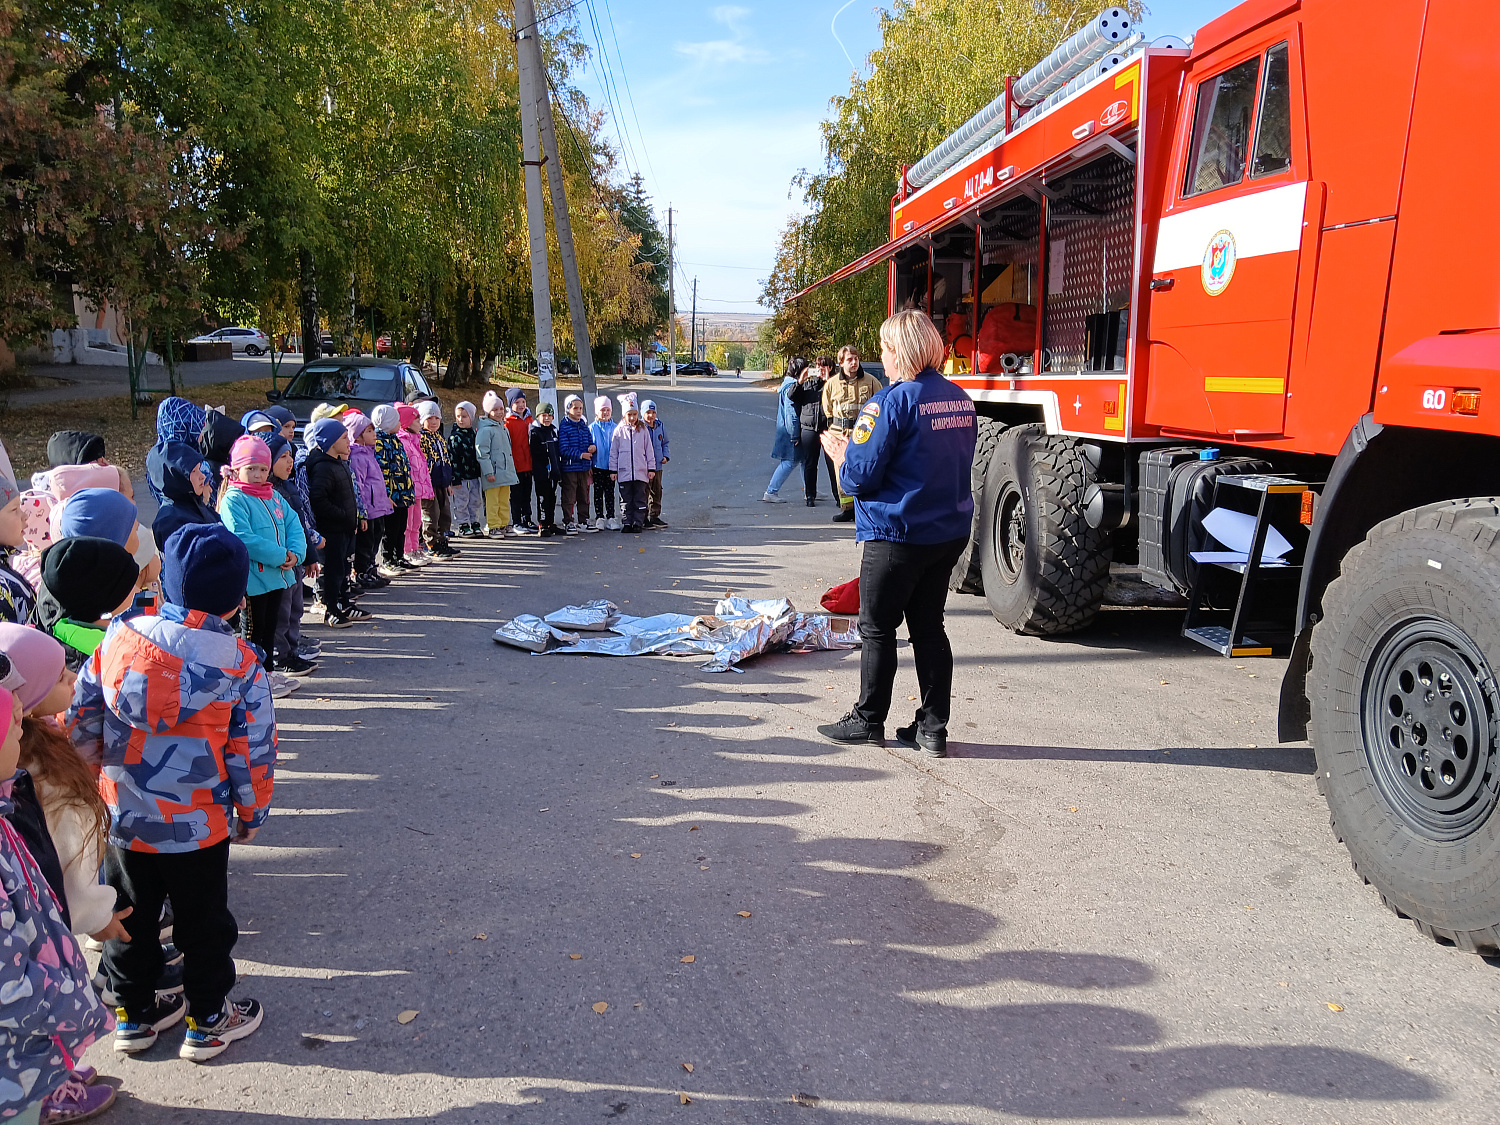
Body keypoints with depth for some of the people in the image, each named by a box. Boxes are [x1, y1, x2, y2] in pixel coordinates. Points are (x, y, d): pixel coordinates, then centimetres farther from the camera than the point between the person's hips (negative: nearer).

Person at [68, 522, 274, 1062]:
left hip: (122, 816, 3)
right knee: (204, 925, 14)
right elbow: (253, 750, -9)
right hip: (198, 826, -3)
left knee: (131, 916, 22)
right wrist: (252, 813, 4)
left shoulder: (121, 639, -8)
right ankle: (207, 1023, 28)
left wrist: (96, 765, 18)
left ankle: (132, 1014, 38)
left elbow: (80, 715, 1)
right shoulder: (240, 664, -15)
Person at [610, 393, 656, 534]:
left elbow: (649, 450, 8)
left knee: (640, 498, 3)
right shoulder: (619, 431, 4)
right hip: (624, 472, 0)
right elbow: (613, 452, 7)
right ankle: (626, 523, 10)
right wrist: (613, 470, 4)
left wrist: (651, 468, 5)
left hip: (641, 472, 0)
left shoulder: (643, 430, 5)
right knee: (626, 499, 4)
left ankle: (638, 523, 8)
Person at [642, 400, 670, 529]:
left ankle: (655, 517, 23)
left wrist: (666, 456, 5)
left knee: (657, 492, 12)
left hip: (658, 465, 6)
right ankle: (644, 518, 7)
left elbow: (665, 443, 20)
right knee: (644, 492, -1)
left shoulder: (661, 425, 7)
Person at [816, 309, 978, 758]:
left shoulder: (892, 401, -17)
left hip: (897, 535, -7)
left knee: (877, 628, 8)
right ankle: (933, 729, 16)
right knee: (929, 626, 13)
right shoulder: (961, 400, 7)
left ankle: (868, 721, 19)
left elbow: (859, 477, -17)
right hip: (951, 532, 7)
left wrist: (838, 451, 5)